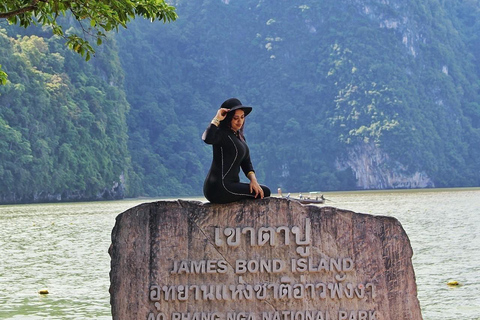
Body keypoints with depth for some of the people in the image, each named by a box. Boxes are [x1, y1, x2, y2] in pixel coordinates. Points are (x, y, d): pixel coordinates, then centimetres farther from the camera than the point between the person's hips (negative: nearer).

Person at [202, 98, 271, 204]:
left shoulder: (239, 136, 18)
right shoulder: (221, 133, -10)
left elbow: (246, 162, 17)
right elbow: (207, 139, -34)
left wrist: (253, 179, 0)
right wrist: (217, 119, -23)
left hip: (231, 184, 10)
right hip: (219, 188, -10)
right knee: (264, 192, -11)